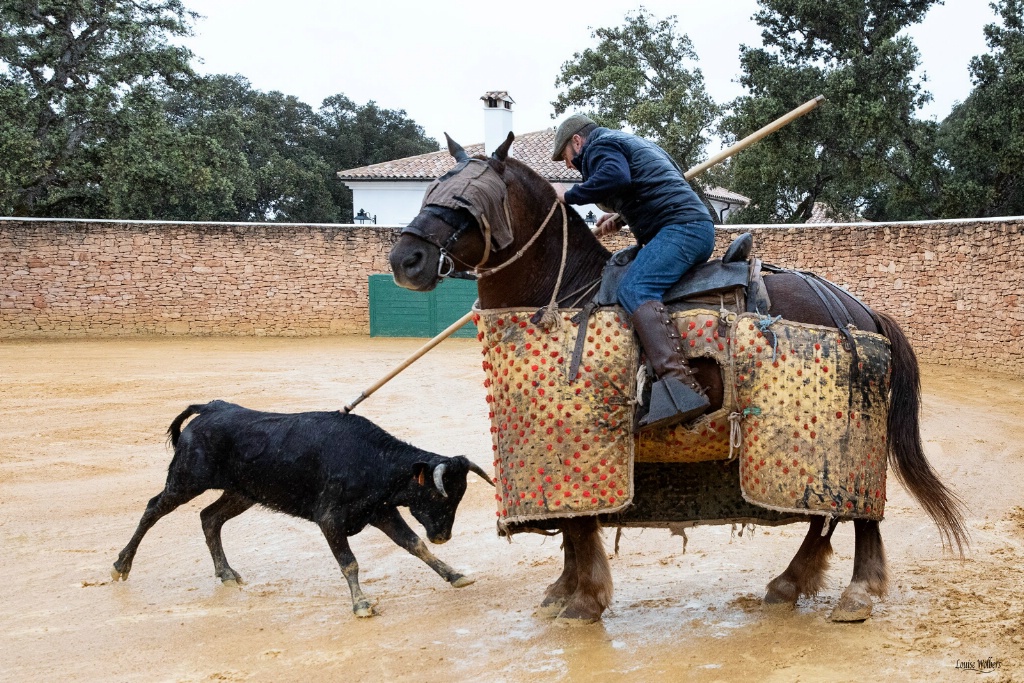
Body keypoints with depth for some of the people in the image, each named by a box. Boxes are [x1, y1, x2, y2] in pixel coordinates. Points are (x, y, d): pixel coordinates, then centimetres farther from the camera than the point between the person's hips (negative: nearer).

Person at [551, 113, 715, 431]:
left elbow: (616, 177, -21)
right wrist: (623, 217, 28)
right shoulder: (636, 143, 32)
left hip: (680, 227, -11)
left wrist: (569, 195, -10)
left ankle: (679, 384, -47)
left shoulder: (598, 145, 2)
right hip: (701, 228, 11)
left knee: (633, 291, -27)